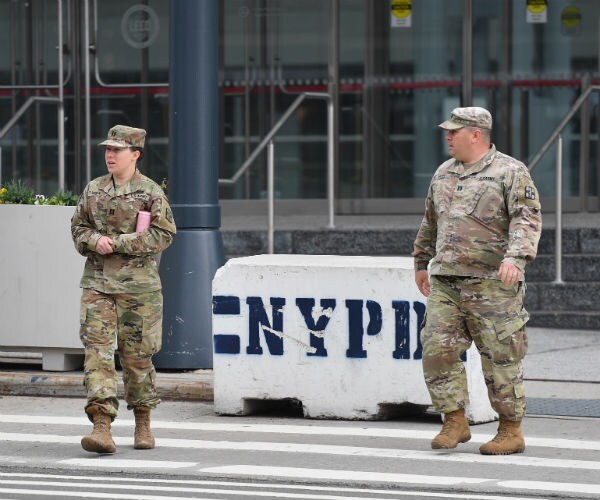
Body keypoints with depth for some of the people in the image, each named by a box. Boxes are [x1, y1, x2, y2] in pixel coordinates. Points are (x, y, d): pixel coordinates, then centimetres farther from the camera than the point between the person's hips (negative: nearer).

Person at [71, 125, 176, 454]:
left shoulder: (151, 192, -2)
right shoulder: (93, 190, 11)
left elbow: (163, 234, -9)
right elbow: (78, 227, 16)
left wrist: (116, 243, -14)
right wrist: (94, 240, -8)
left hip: (138, 284, -3)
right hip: (97, 282, 3)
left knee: (136, 353, 5)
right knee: (97, 349, -11)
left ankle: (143, 423, 23)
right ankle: (102, 427, -17)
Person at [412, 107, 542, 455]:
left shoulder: (511, 172, -4)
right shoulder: (444, 174, 17)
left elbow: (528, 218, -14)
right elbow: (431, 222, 29)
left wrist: (515, 257, -29)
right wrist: (422, 262, 32)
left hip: (491, 283, -6)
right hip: (445, 282, 6)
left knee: (501, 358, -2)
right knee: (437, 350, -3)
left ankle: (512, 431, 7)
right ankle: (456, 423, 7)